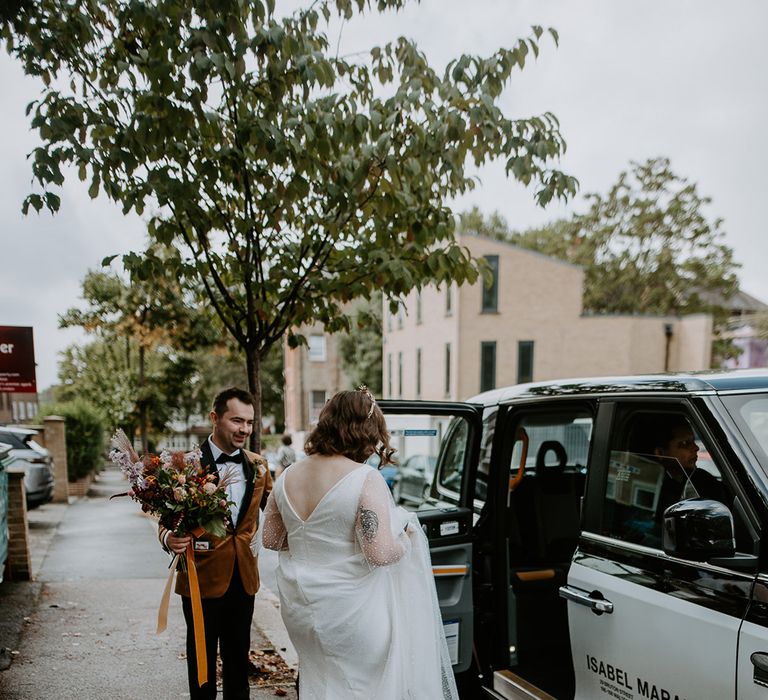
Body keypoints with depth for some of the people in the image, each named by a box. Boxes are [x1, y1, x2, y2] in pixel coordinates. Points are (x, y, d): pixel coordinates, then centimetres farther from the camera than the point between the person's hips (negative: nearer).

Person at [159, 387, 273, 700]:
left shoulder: (258, 465, 1)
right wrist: (169, 538, -32)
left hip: (244, 577, 4)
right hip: (202, 578, -3)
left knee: (238, 657, 19)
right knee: (202, 657, 14)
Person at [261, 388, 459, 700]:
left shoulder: (287, 476, 0)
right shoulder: (365, 479, -19)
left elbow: (271, 539, 10)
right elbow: (381, 553, -23)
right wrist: (407, 536, -4)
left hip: (300, 609, 6)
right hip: (350, 612, -6)